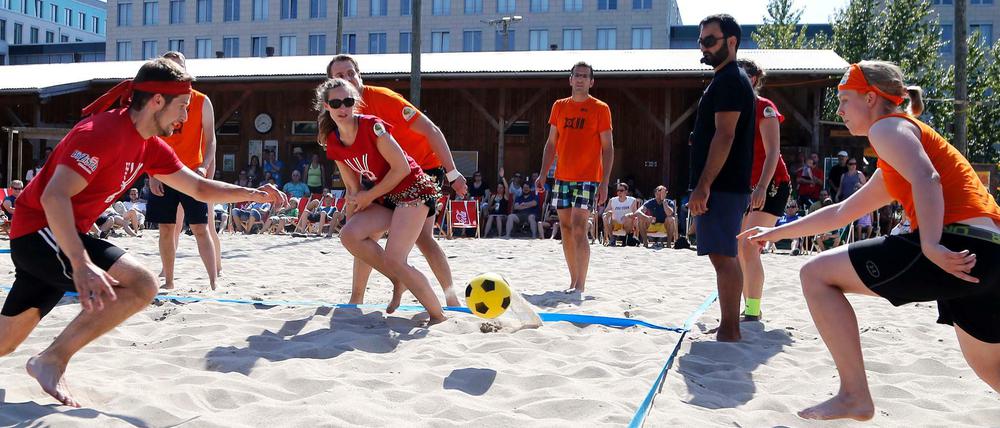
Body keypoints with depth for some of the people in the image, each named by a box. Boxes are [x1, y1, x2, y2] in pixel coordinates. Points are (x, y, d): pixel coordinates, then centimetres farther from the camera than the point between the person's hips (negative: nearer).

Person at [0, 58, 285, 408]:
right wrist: (81, 263, -40)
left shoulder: (150, 147, 8)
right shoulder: (103, 131, -20)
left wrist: (253, 194, 5)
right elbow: (53, 197, -29)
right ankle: (52, 361, -15)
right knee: (140, 284, -25)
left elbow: (199, 188, 17)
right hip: (38, 230, -9)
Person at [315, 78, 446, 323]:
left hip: (414, 189, -7)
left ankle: (439, 315, -6)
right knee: (349, 235, -15)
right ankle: (399, 282, 2)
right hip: (386, 199, 7)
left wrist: (369, 196, -12)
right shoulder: (333, 143, 3)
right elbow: (353, 188, 10)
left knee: (393, 260, -19)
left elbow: (402, 168, -17)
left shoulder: (371, 126, -18)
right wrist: (351, 222, 7)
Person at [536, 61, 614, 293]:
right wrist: (542, 174, 7)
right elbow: (551, 143, 15)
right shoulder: (559, 106, 11)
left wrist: (605, 182, -12)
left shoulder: (600, 108, -1)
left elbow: (607, 148, -3)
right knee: (565, 229, 7)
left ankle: (580, 284, -9)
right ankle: (574, 281, 16)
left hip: (588, 178, -5)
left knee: (579, 229, -13)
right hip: (562, 177, 5)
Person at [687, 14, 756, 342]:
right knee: (725, 256, 14)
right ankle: (729, 327, 22)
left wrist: (702, 186, -23)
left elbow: (724, 135, -20)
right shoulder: (730, 80, 21)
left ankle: (728, 333, -6)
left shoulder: (729, 80, -11)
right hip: (726, 185, 11)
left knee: (722, 256, -9)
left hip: (721, 186, -11)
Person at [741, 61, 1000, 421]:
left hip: (958, 248, -10)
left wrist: (931, 246, -28)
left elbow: (926, 178, -16)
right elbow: (841, 213, 40)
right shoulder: (889, 172, 32)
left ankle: (855, 396, -3)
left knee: (816, 274, -3)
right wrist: (777, 232, 44)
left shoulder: (887, 126, 4)